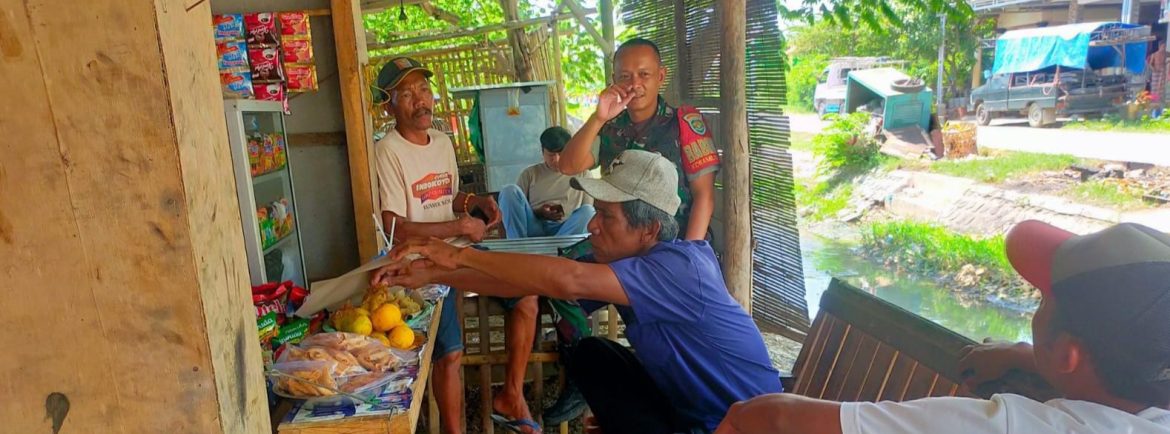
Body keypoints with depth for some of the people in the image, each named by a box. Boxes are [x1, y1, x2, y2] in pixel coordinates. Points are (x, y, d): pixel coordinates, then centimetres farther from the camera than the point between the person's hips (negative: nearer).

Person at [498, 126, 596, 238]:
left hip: (567, 230, -1)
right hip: (533, 229, 1)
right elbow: (515, 208, 11)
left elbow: (587, 213, 10)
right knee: (510, 191, -20)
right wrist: (538, 213, -8)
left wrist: (567, 213, -11)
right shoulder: (530, 173, 16)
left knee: (588, 210, -32)